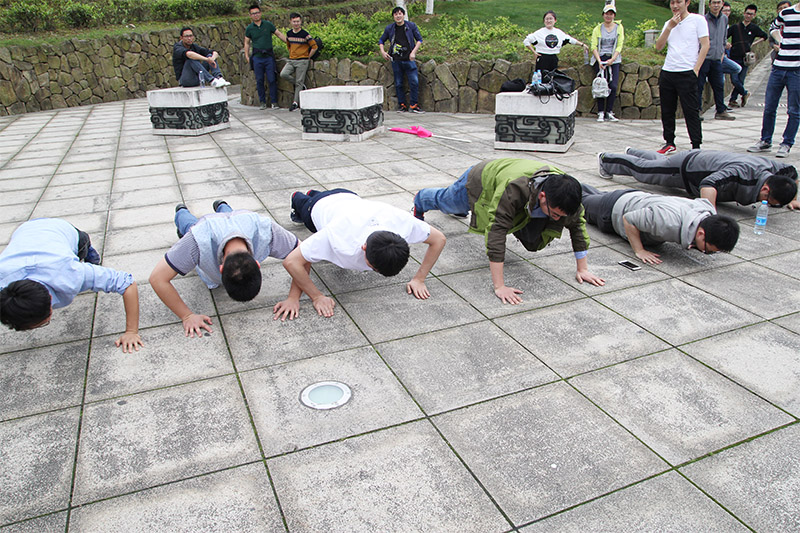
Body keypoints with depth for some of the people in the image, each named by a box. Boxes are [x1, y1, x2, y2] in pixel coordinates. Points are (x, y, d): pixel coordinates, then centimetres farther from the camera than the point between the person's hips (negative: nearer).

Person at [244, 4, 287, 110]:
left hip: (269, 56, -1)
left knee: (272, 80, -6)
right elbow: (247, 43, 15)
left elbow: (279, 35, 12)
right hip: (257, 57, 1)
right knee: (259, 80, 2)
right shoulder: (249, 28, 8)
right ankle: (262, 102, 11)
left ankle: (274, 102, 2)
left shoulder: (268, 24, 6)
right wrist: (247, 56, 8)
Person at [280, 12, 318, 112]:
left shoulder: (305, 34, -8)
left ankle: (296, 103, 3)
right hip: (291, 60, 5)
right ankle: (301, 85, 3)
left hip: (302, 61, -5)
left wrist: (308, 57, -1)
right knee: (283, 74, -18)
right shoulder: (289, 34, 8)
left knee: (299, 82, -4)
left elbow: (314, 46, -4)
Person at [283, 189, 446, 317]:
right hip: (319, 206, -3)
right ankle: (298, 199, 64)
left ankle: (313, 194, 62)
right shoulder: (341, 238, -54)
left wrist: (419, 279, -31)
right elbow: (291, 261, -49)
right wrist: (317, 297, -45)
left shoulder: (403, 221, -46)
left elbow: (439, 239, -28)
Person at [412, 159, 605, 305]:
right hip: (479, 181, -5)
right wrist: (499, 286, -54)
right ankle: (421, 199, 62)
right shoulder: (514, 189, -52)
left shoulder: (562, 190, -35)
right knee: (446, 201, 26)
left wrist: (583, 268, -20)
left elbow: (578, 225, -21)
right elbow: (496, 232, -53)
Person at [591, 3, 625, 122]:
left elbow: (619, 46, 4)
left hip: (614, 60, 1)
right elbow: (594, 46, 0)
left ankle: (609, 113, -4)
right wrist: (599, 61, -13)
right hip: (600, 59, -1)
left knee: (613, 86, -10)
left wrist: (612, 60, -10)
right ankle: (601, 113, -3)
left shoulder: (619, 27, 9)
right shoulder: (598, 28, 6)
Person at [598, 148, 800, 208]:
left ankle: (630, 153, 58)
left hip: (705, 159, 7)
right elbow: (708, 185, -57)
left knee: (661, 161, 33)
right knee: (643, 169, 14)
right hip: (688, 166, -7)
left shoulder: (773, 169, -20)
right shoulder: (743, 173, -44)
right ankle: (606, 160, 35)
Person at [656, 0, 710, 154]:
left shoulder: (698, 20, 1)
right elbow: (658, 47, 6)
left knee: (691, 111, -5)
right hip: (667, 72, 5)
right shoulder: (669, 23, 16)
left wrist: (695, 70, -11)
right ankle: (669, 143, 20)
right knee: (667, 111, 8)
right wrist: (669, 27, -5)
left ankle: (696, 146, 1)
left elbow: (705, 45, -3)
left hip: (687, 73, -5)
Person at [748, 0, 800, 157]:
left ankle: (786, 144, 10)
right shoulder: (785, 13, 8)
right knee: (769, 107, 8)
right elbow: (773, 28, 28)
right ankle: (765, 142, 19)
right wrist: (781, 42, 12)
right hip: (778, 67, 4)